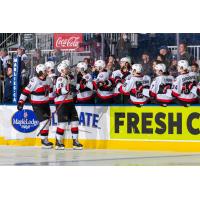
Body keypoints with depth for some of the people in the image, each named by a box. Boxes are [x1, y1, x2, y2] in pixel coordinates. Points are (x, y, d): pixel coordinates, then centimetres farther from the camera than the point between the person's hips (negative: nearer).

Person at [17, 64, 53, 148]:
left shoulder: (48, 80, 3)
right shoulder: (34, 81, -19)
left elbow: (52, 89, 21)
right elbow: (26, 91, -18)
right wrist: (21, 102, -20)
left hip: (45, 103, 7)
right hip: (37, 105, -7)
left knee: (47, 121, 9)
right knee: (44, 121, -12)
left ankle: (45, 139, 20)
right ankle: (43, 141, -3)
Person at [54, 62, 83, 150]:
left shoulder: (68, 78, 17)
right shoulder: (60, 79, -12)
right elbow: (58, 91, -24)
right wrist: (68, 89, -32)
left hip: (69, 102, 9)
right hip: (61, 103, -9)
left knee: (74, 120, 5)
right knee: (62, 122, -10)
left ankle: (75, 141, 10)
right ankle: (58, 142, -2)